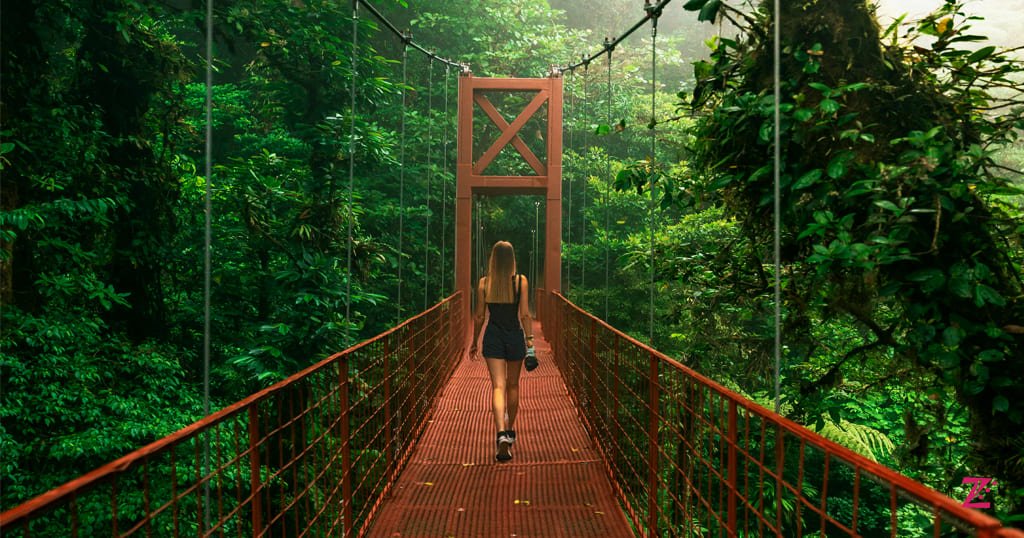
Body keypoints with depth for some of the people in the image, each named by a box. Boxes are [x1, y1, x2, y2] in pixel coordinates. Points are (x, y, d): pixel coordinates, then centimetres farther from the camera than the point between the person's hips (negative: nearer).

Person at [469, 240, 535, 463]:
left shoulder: (484, 283, -2)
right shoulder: (521, 281, -5)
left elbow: (479, 316, 2)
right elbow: (525, 315, -7)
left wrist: (474, 342, 12)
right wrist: (529, 339, 1)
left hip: (493, 337, 0)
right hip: (515, 336, 0)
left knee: (498, 386, -3)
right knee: (513, 385, 17)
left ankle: (502, 434, -21)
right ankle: (510, 431, 32)